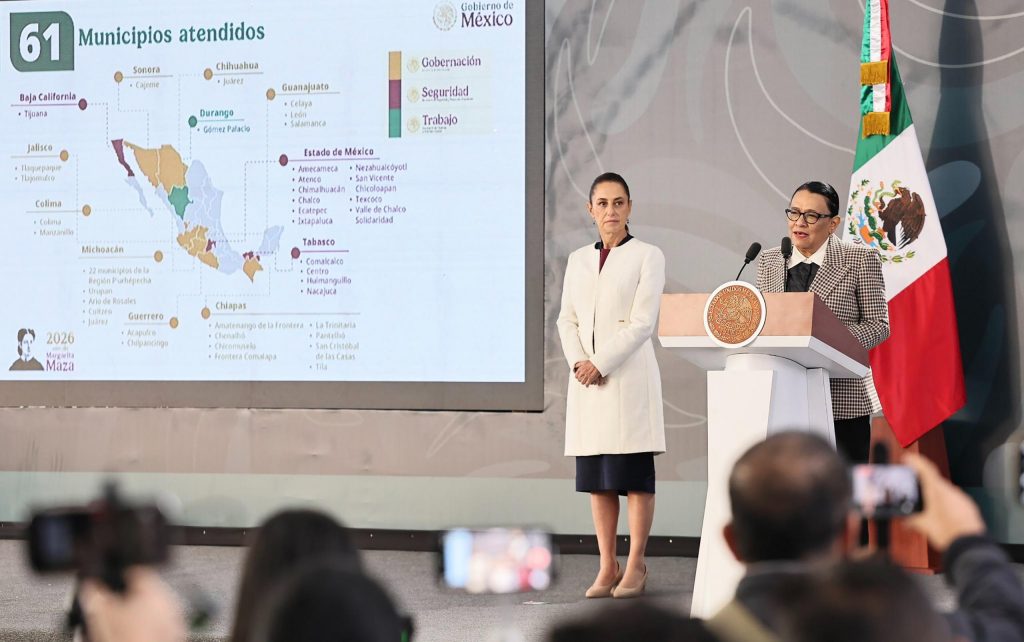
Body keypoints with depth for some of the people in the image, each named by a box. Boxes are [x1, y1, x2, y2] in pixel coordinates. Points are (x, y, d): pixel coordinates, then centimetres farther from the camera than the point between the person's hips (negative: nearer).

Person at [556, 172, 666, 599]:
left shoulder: (648, 256, 0)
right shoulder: (578, 259, 15)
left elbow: (643, 322, -8)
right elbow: (567, 319, 11)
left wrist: (600, 364, -13)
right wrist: (577, 362, -7)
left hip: (628, 376, -5)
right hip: (587, 380, 5)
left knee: (634, 475, -4)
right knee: (596, 478, 4)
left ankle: (635, 567, -1)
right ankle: (607, 567, 8)